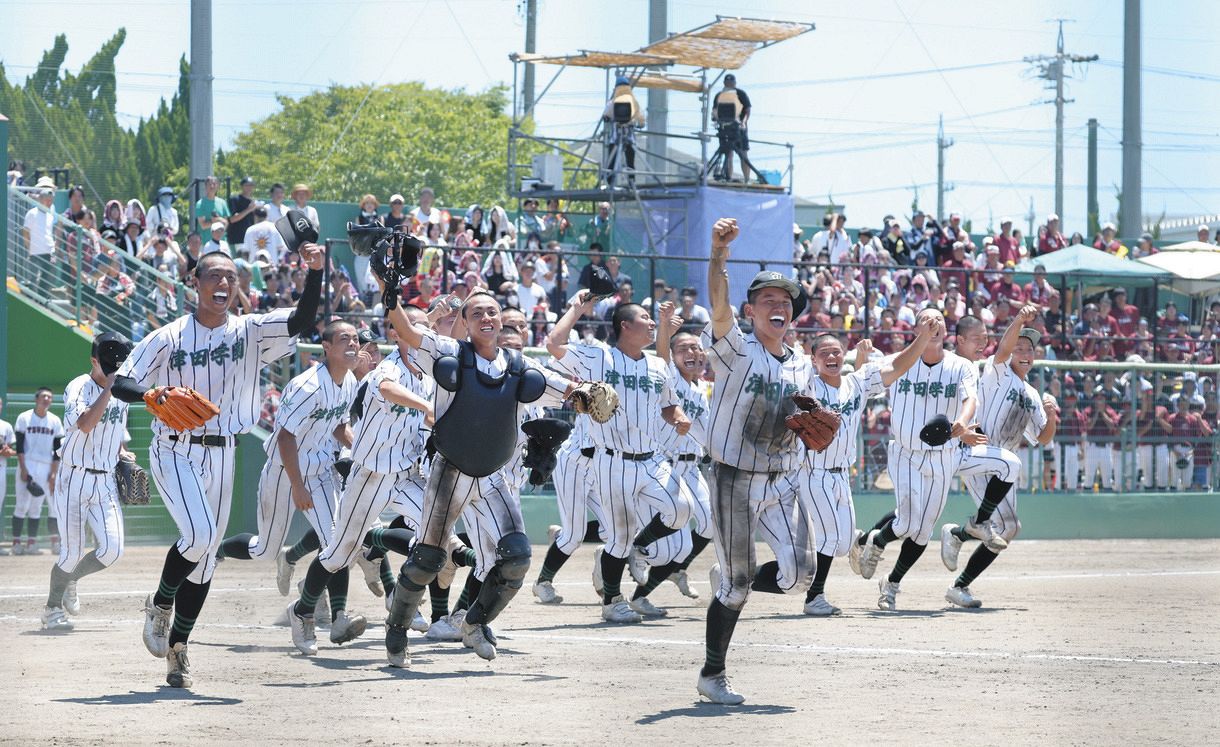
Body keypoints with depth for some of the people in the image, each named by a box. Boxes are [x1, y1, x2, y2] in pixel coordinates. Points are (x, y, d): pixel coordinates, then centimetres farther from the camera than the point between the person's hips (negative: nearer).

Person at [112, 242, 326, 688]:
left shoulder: (250, 332, 2)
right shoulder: (168, 338, -3)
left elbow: (301, 321, -12)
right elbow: (120, 384, -5)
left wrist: (314, 272, -27)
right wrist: (150, 393, -27)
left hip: (221, 455, 4)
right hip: (174, 452, -4)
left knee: (206, 555, 7)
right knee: (199, 534, -24)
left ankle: (177, 647, 21)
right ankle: (160, 604, 2)